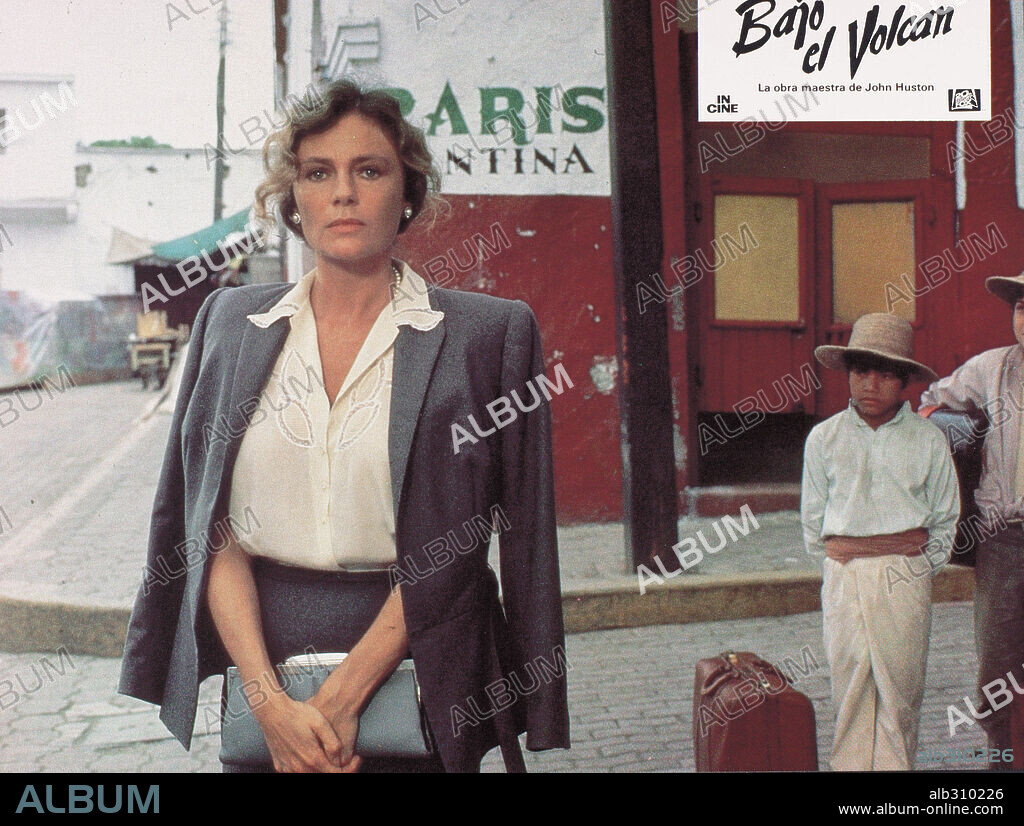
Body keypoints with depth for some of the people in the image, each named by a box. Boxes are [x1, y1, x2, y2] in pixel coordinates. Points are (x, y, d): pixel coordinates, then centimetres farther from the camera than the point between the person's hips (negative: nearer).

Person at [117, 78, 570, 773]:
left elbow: (449, 549, -9)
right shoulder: (231, 320, 4)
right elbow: (214, 531, 0)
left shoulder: (491, 332, -5)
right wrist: (270, 700, -10)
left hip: (411, 670, -2)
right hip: (259, 658, 2)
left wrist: (342, 698, -14)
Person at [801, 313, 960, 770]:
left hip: (905, 578, 0)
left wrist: (921, 562, 5)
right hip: (843, 577, 1)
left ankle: (895, 764, 14)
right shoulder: (823, 438, 6)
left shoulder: (928, 439, 4)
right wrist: (837, 560, 9)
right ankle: (850, 766, 8)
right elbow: (812, 517, 14)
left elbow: (945, 518, 12)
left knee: (900, 684, 2)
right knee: (850, 682, 1)